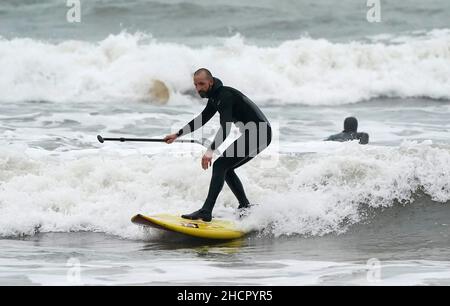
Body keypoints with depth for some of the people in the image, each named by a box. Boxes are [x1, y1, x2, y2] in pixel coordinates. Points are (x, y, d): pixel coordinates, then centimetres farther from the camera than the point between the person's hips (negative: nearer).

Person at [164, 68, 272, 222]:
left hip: (259, 133, -11)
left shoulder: (225, 95, -19)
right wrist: (177, 135, 29)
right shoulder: (215, 97, 14)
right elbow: (201, 120, 28)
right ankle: (245, 207, 15)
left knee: (220, 165, -16)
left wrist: (211, 150, -41)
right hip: (254, 134, 11)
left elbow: (225, 127, -31)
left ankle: (206, 212, -23)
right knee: (226, 168, 15)